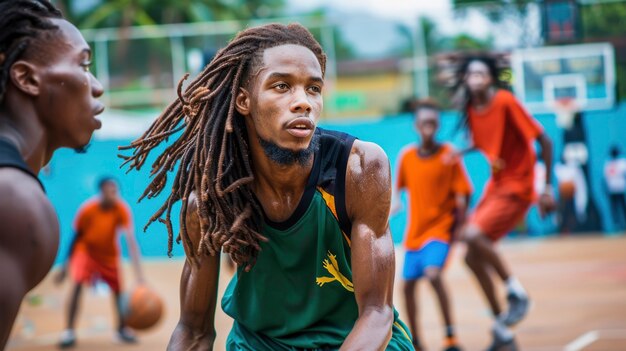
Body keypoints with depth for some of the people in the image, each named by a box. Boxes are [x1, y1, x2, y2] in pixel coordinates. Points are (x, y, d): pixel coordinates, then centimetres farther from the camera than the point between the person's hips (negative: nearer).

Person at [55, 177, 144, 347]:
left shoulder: (121, 209, -26)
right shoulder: (88, 209, -26)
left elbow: (131, 241, -34)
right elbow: (77, 237, -11)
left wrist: (139, 273, -43)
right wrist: (65, 266, -6)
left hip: (109, 254, 2)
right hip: (86, 250, -2)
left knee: (118, 290, 3)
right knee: (77, 285, -22)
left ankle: (122, 329, 26)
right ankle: (69, 332, -17)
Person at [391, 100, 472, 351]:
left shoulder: (448, 155, -9)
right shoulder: (406, 156, 2)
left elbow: (462, 194, -8)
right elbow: (399, 187, 17)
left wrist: (459, 225, -15)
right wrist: (395, 203, 1)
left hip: (440, 227, -5)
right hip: (414, 231, 5)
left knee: (433, 273, -27)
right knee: (408, 284, 9)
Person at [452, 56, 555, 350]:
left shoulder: (506, 101, -17)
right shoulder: (470, 110, 3)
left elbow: (544, 141, -15)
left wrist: (548, 187, -17)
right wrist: (460, 152, 2)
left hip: (516, 187, -8)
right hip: (495, 185, 8)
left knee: (473, 235, -27)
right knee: (473, 258, 6)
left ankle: (517, 292, -7)